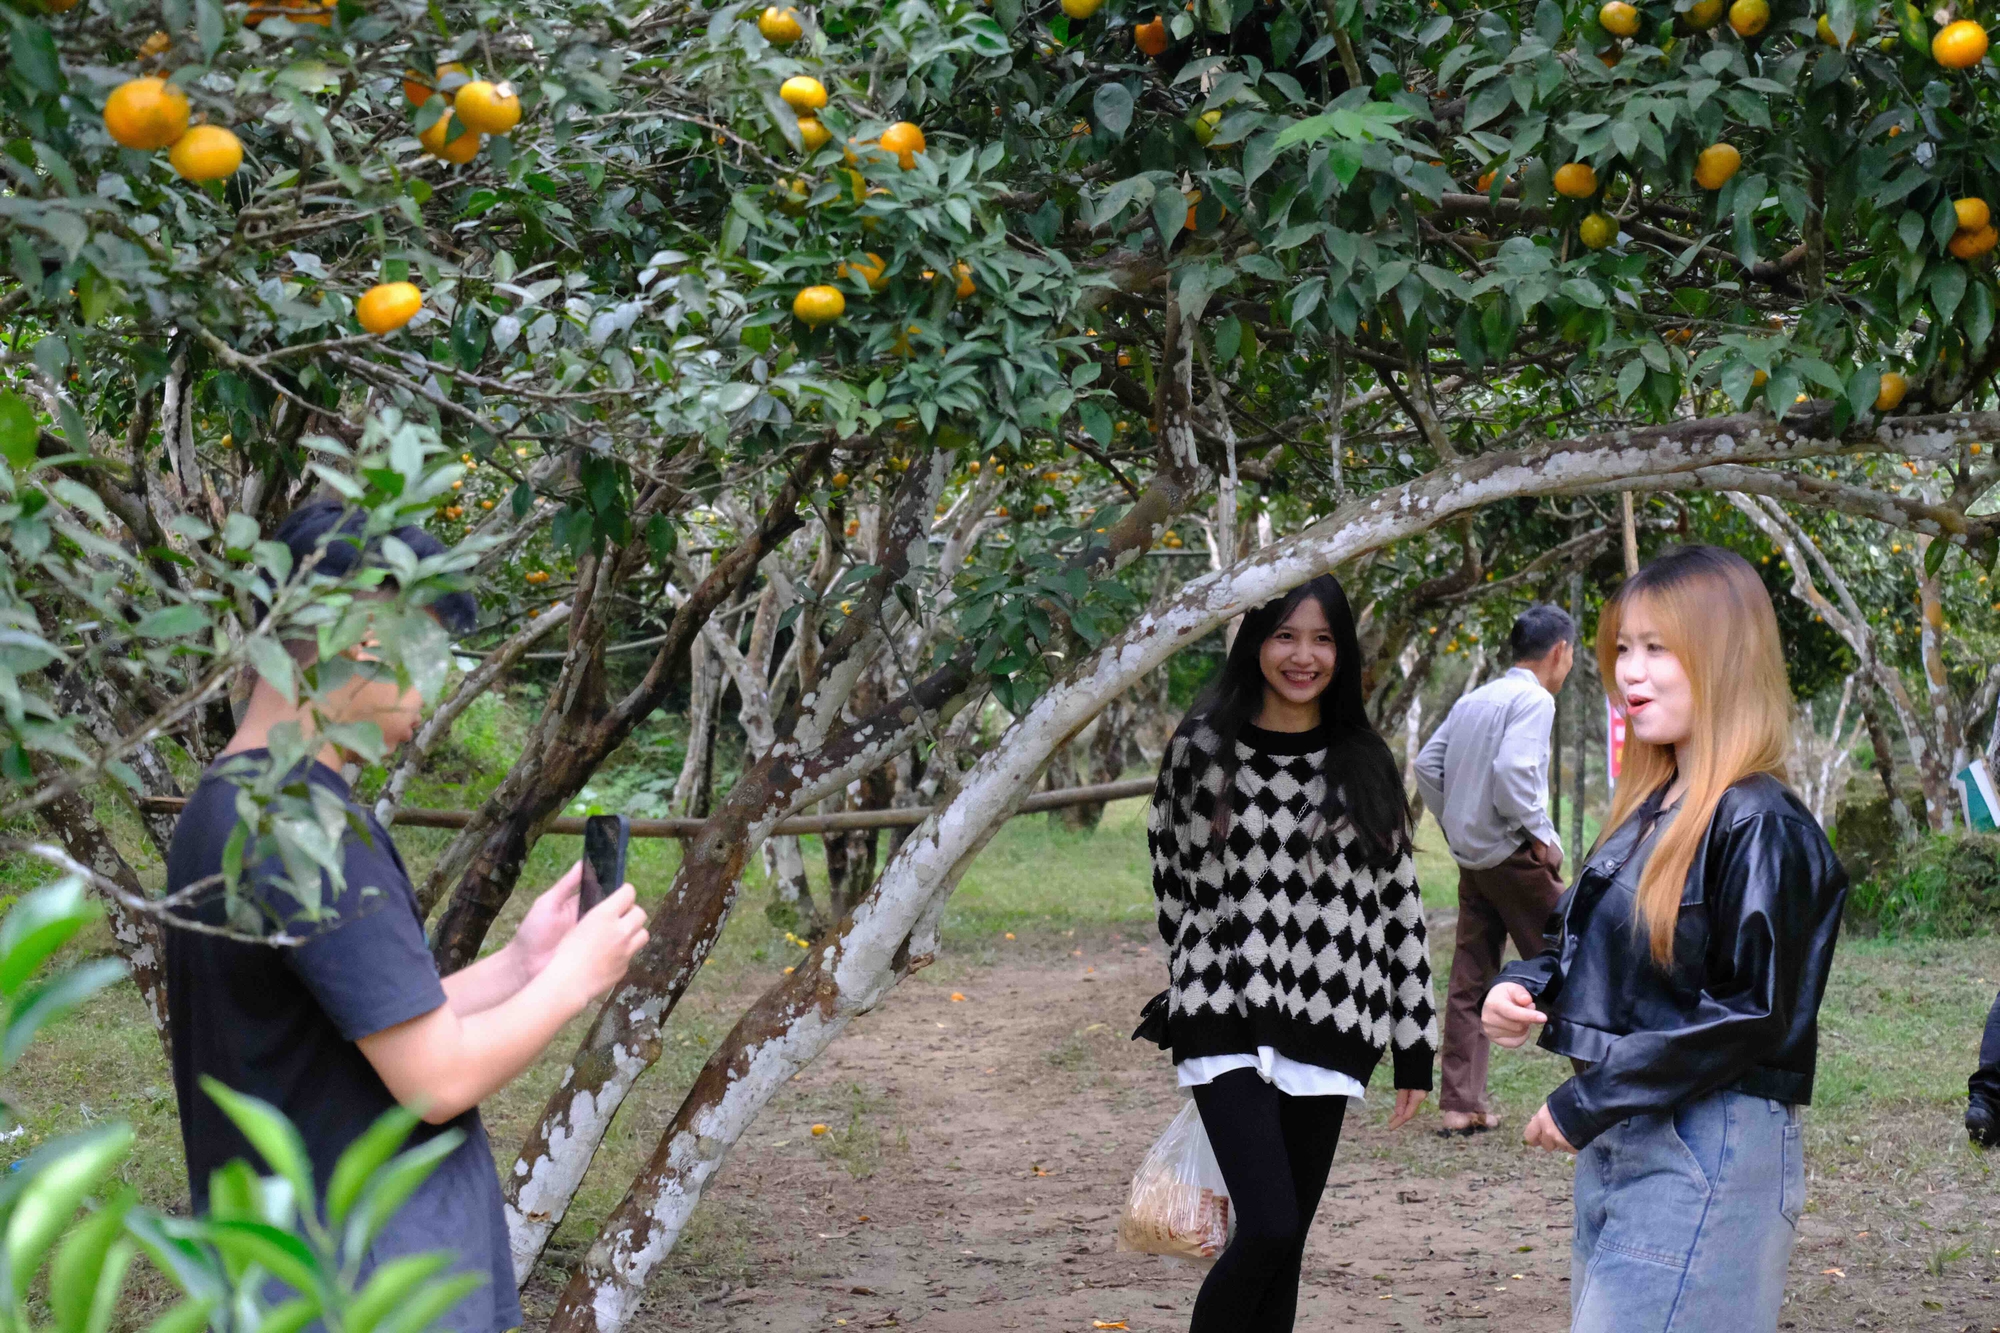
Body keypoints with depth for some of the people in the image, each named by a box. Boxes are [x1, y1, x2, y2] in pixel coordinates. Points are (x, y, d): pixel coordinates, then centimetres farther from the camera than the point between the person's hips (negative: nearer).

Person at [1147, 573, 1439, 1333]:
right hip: (1228, 1020, -3)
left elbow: (1400, 906, 6)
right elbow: (1172, 878, 10)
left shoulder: (1365, 766, 6)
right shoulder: (1202, 749, -2)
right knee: (1268, 1230, -16)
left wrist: (1415, 1047, 4)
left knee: (1284, 1242, 7)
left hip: (1327, 1027, 3)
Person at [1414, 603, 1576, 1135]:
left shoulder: (1473, 700, 13)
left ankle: (1461, 1104, 6)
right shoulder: (1534, 699, -10)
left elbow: (1427, 764, 15)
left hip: (1471, 857, 8)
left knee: (1470, 980, 7)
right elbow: (1512, 770, -24)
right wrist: (1541, 835, -14)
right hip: (1513, 854, -8)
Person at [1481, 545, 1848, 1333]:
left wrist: (1586, 1105, -17)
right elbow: (1588, 949, 23)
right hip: (1617, 1143, 9)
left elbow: (1751, 1014, -20)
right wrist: (1524, 989, 1)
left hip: (1711, 1147, -9)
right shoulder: (1648, 811, 12)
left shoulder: (1759, 826, -15)